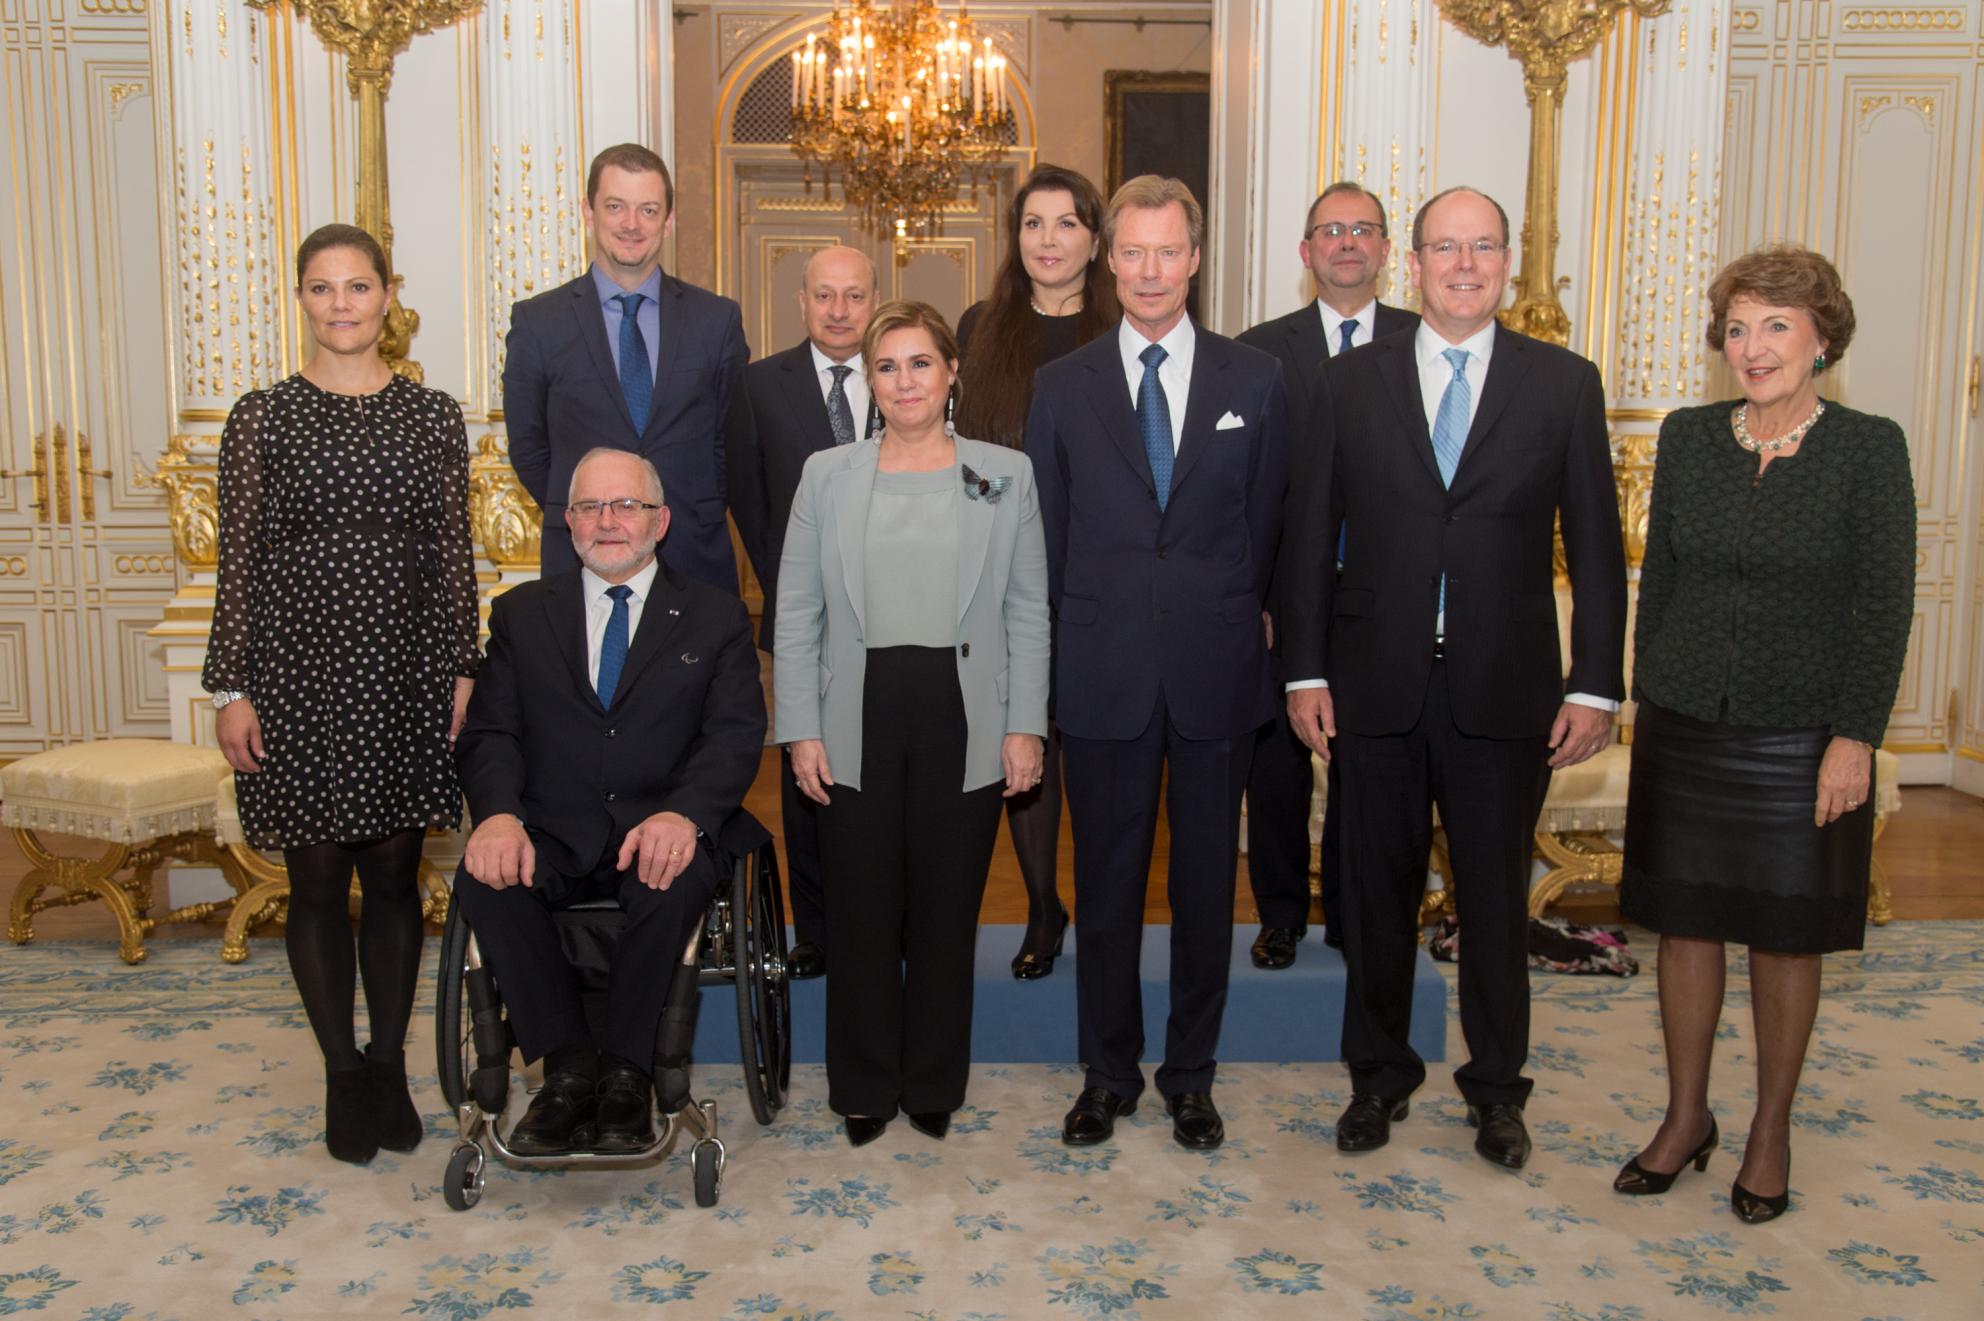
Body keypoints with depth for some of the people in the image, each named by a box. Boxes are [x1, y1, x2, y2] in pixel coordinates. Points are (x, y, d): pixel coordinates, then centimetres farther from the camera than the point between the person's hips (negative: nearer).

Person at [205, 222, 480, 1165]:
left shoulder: (433, 416, 5)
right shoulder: (261, 417, 2)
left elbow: (454, 554, 5)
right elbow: (238, 559, 0)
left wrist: (463, 670, 0)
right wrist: (230, 688, -4)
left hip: (406, 671, 1)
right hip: (299, 666, -1)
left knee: (395, 873, 9)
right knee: (318, 879, 6)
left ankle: (389, 1066, 23)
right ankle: (342, 1074, 21)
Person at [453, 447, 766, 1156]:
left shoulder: (715, 618, 10)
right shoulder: (522, 613, 15)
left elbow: (736, 735, -3)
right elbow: (490, 731, 5)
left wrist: (684, 813, -23)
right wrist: (499, 815, -18)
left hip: (658, 832, -1)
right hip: (551, 833, 2)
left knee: (675, 881, -35)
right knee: (484, 880, -29)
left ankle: (625, 1070, -15)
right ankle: (568, 1066, -15)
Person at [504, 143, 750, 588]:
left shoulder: (718, 319, 4)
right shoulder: (537, 322, 1)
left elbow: (731, 440, 8)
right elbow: (528, 449, 7)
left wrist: (699, 523, 3)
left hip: (696, 559, 1)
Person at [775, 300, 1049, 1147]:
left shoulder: (1005, 474, 6)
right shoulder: (827, 475, 6)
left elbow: (1028, 612, 5)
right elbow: (796, 615, 5)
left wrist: (1025, 725, -2)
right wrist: (800, 729, -2)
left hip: (963, 721, 0)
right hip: (857, 722, 0)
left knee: (946, 910, 8)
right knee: (862, 911, 6)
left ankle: (933, 1085, 25)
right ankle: (865, 1087, 24)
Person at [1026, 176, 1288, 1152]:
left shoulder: (1254, 381, 4)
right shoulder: (1062, 386, 5)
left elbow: (1266, 523, 7)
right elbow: (1049, 536, 6)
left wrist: (1234, 619, 4)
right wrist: (1082, 638, 3)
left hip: (1216, 669, 0)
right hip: (1105, 671, 0)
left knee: (1206, 880, 10)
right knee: (1106, 883, 9)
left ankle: (1191, 1074, 26)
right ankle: (1108, 1072, 25)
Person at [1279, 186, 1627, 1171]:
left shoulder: (1564, 384, 3)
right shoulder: (1348, 383, 4)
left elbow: (1596, 547, 2)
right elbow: (1309, 536, 4)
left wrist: (1595, 685, -3)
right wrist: (1305, 670, -2)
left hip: (1504, 691, 0)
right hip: (1376, 686, 1)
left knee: (1496, 900, 11)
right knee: (1376, 894, 11)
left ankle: (1496, 1089, 30)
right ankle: (1379, 1077, 30)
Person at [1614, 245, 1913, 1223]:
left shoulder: (1869, 449, -5)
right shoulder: (1688, 438, 4)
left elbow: (1885, 604, -7)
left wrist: (1856, 737, -12)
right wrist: (1648, 697, 8)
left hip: (1801, 736, -3)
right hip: (1684, 727, 3)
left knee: (1785, 935, 8)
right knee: (1684, 921, 9)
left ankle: (1771, 1134, 25)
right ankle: (1685, 1118, 25)